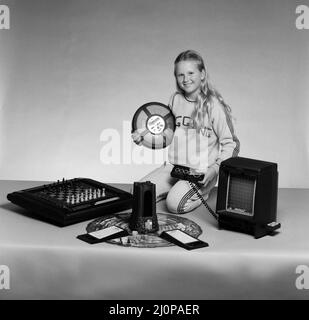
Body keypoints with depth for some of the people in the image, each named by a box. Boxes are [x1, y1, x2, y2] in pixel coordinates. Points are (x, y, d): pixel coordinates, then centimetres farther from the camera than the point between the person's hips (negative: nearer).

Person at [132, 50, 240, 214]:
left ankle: (201, 192, 5)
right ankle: (179, 188, 14)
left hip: (201, 172, -6)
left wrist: (215, 169, -20)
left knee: (175, 204, -25)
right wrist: (143, 136, 1)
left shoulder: (214, 106, -11)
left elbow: (231, 145, -8)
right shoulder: (175, 100, 6)